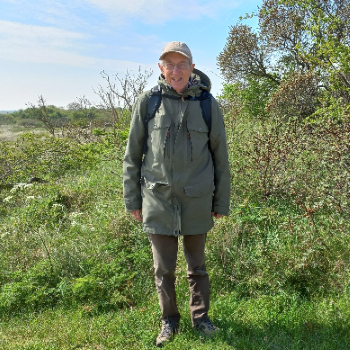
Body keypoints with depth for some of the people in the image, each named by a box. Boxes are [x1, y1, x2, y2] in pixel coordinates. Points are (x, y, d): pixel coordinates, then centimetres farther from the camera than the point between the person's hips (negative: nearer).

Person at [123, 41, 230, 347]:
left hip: (196, 201, 0)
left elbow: (220, 157, 4)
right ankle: (169, 321, 32)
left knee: (197, 265, 15)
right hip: (158, 199, 0)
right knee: (164, 268, 11)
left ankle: (201, 317, 35)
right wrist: (132, 201, 4)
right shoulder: (147, 102, -2)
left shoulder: (208, 104, -1)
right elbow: (133, 155, 4)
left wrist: (221, 202, 6)